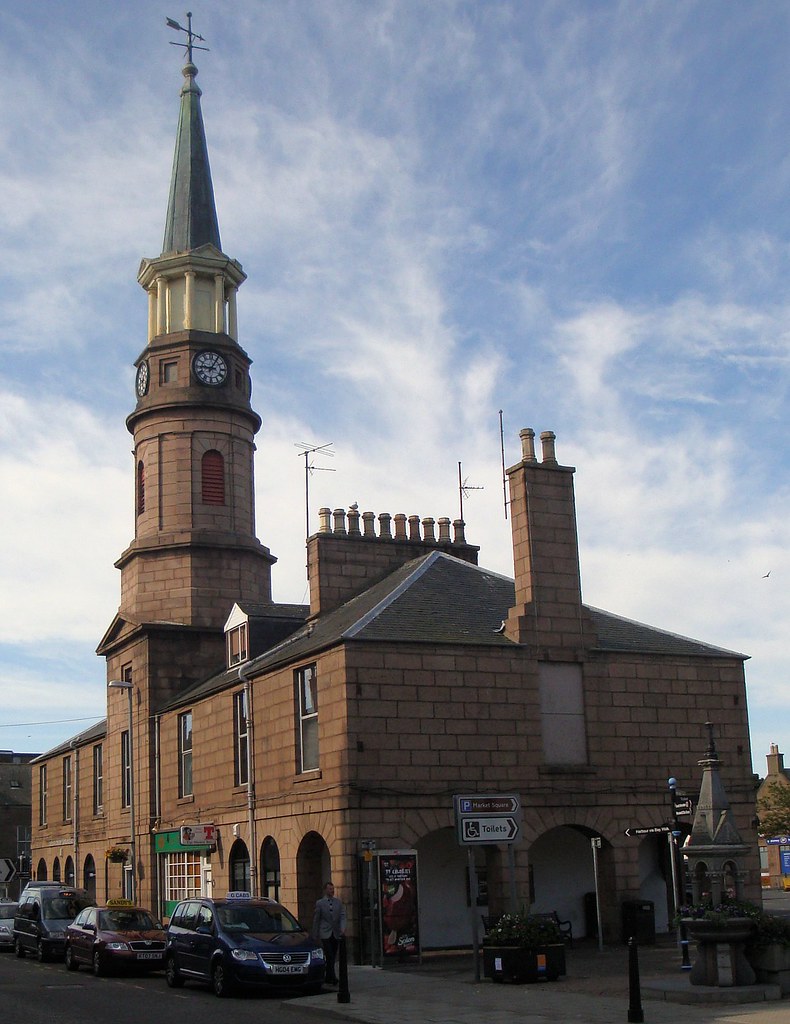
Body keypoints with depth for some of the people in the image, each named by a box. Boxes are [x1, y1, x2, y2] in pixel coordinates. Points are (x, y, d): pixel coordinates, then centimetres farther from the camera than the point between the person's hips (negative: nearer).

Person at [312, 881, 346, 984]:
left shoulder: (338, 902, 9)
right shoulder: (320, 903, 0)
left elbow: (342, 916, 2)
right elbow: (316, 920, 4)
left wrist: (343, 928, -16)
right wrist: (316, 935, 4)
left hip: (336, 934, 4)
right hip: (325, 934, -3)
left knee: (332, 957, 8)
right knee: (329, 956, -13)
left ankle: (328, 979, 18)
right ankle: (333, 978, -17)